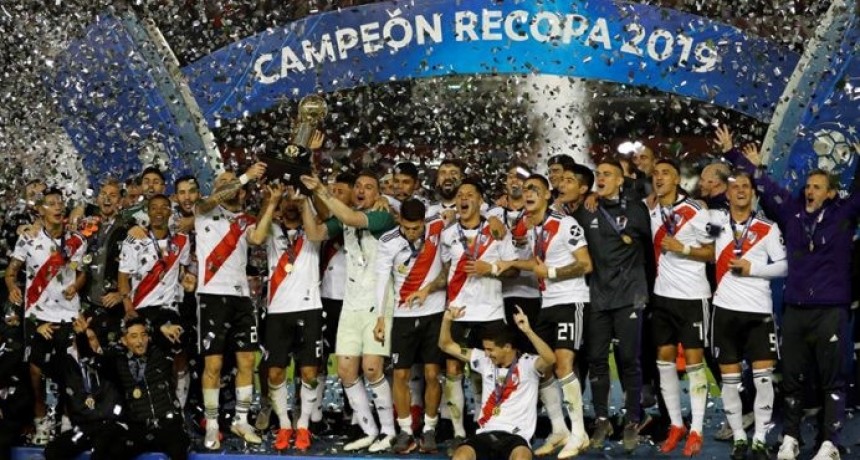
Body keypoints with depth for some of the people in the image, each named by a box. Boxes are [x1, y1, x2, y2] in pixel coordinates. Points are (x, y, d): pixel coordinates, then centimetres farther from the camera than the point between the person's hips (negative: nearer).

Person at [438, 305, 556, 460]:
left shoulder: (527, 364, -3)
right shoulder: (484, 361, 12)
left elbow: (550, 360, -27)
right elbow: (447, 346, 18)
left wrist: (527, 331, -35)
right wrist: (447, 320, 0)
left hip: (516, 435, -4)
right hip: (486, 433, 4)